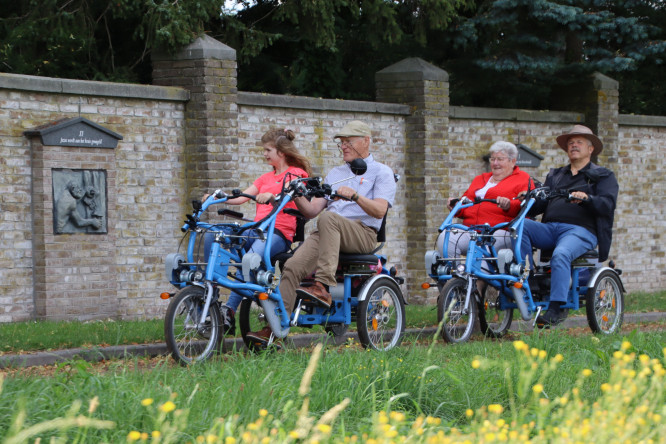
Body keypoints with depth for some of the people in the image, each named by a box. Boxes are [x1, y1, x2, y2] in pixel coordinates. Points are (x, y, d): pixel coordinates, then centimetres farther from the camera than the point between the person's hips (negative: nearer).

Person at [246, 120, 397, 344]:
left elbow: (380, 210, -7)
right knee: (292, 266, -21)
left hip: (362, 234, -5)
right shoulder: (335, 174, 29)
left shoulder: (381, 172, 11)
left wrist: (355, 196, -24)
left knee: (328, 218, -38)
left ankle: (324, 287, -43)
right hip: (328, 233, 5)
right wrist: (297, 197, -1)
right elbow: (312, 211, 19)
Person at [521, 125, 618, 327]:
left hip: (581, 229, -5)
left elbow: (607, 204, -3)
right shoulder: (555, 175, 30)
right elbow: (539, 205, 20)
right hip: (549, 228, 5)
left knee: (561, 254, -37)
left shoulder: (603, 176, 16)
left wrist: (586, 198, -23)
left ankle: (557, 307, -37)